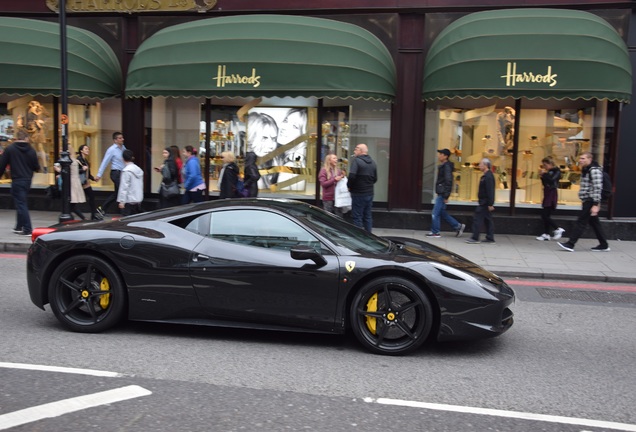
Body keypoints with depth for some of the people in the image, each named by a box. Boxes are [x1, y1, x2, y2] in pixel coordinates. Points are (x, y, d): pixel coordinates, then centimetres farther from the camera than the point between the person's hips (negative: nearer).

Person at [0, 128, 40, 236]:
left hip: (17, 180, -4)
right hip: (27, 180, 4)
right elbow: (36, 167, 2)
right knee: (21, 203, 19)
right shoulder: (31, 150, 0)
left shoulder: (9, 149, -7)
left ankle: (27, 229, -7)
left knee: (21, 204, -2)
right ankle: (19, 227, 27)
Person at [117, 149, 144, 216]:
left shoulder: (126, 171, -13)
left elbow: (124, 187, -16)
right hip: (138, 200, 7)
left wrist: (122, 201, -14)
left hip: (129, 201, -7)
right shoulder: (139, 170, 8)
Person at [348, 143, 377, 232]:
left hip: (358, 194, -7)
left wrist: (349, 186, -9)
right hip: (369, 193, 7)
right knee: (368, 216, 14)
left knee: (357, 217, -1)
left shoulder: (357, 161, -13)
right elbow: (375, 178, 15)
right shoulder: (372, 162, 11)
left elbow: (352, 176, -24)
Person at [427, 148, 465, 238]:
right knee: (442, 213, 15)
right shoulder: (442, 166, 16)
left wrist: (446, 196, -21)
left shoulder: (447, 166, -14)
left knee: (435, 213, -5)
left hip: (442, 194, -10)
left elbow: (448, 181, -19)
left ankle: (435, 232, 2)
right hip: (440, 194, 10)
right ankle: (458, 226, 21)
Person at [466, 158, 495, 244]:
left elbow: (490, 191, -22)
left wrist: (490, 204, -23)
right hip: (484, 202, 10)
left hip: (485, 203, -10)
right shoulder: (486, 176, 13)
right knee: (488, 220, 12)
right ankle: (490, 238, 17)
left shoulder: (488, 177, -19)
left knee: (477, 218, -6)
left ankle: (475, 238, -3)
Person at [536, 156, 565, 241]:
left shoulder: (556, 171, -8)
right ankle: (546, 234, 10)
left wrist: (544, 174, -14)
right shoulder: (549, 172, 13)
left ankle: (558, 229, -1)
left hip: (552, 194, -8)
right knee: (546, 215, 7)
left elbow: (551, 180, -24)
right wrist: (542, 175, 2)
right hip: (547, 193, 9)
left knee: (544, 215, -11)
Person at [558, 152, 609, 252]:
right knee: (594, 223, 14)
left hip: (590, 201, -10)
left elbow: (597, 188, -22)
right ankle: (604, 245, 22)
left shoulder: (594, 170, -15)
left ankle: (570, 244, -8)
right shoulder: (586, 170, 16)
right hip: (587, 201, 10)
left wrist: (596, 204, -26)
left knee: (581, 222, -9)